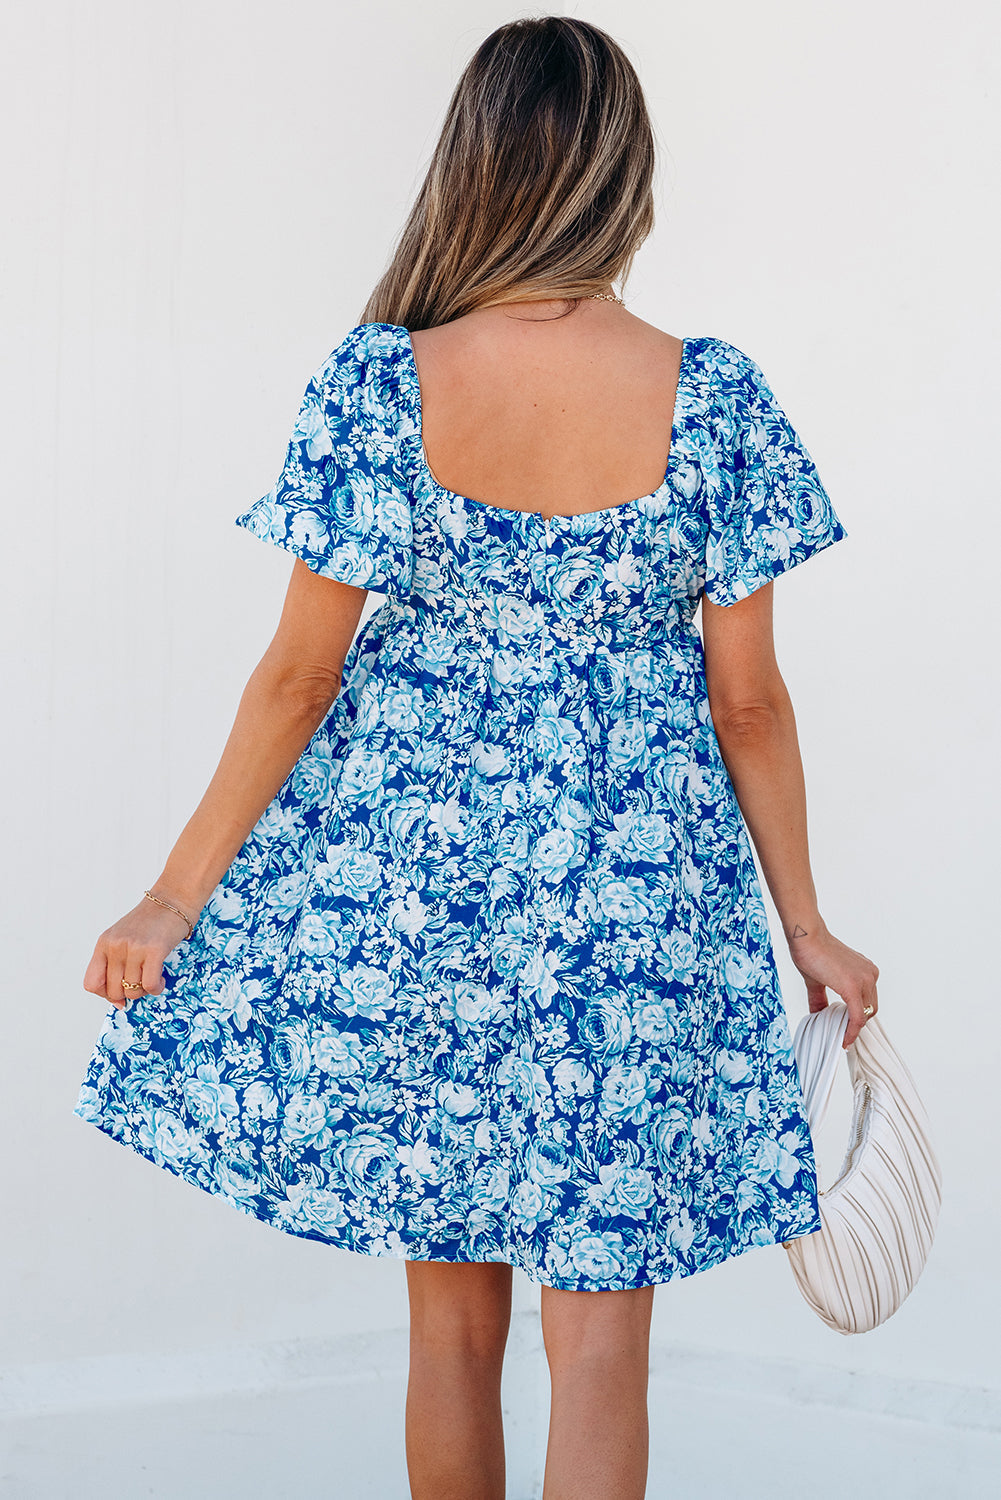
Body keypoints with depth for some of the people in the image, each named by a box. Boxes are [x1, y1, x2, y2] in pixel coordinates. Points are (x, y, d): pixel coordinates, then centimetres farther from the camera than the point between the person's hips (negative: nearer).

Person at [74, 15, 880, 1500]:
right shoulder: (712, 397, -9)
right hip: (635, 899, -1)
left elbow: (298, 674, -7)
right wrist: (806, 927, 8)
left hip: (407, 870, 1)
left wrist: (177, 897, 4)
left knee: (452, 1311, 17)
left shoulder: (381, 378, -9)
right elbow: (748, 702, -4)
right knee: (601, 1328, 8)